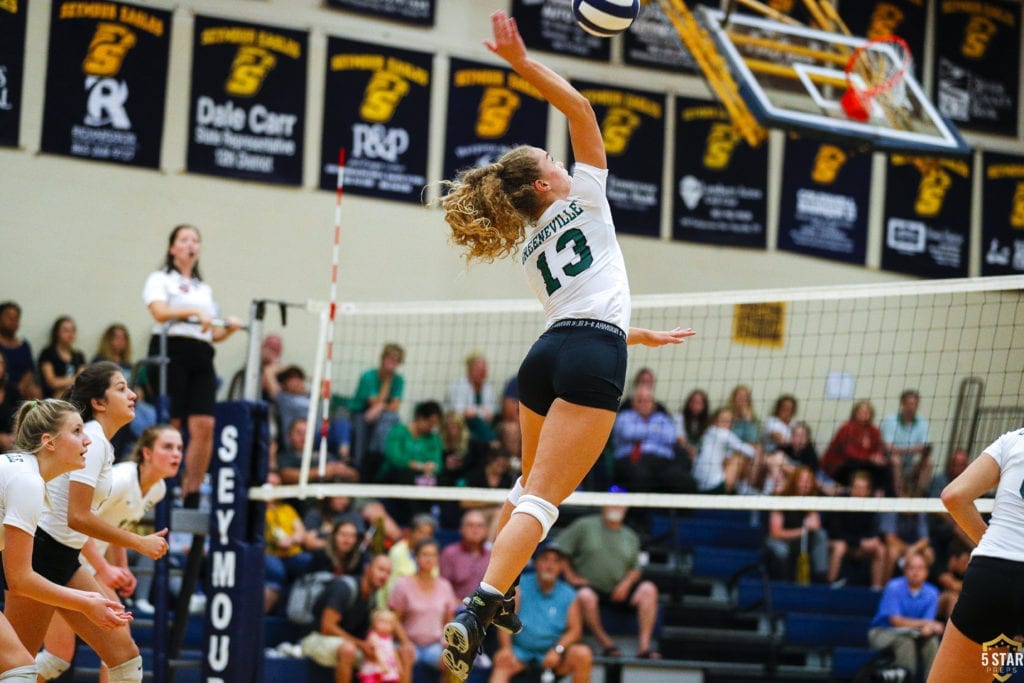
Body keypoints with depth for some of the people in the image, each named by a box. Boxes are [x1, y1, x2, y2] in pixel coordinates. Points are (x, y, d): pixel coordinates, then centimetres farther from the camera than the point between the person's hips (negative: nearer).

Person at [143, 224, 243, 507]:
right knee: (170, 426, -11)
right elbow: (159, 312, -10)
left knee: (204, 426, -9)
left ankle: (192, 495, -6)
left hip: (201, 357, 5)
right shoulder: (160, 279, 9)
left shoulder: (204, 289, 27)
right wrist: (194, 312, -21)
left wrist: (228, 328, 5)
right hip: (171, 351, -5)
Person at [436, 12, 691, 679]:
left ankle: (500, 593, 35)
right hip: (594, 357, -7)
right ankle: (476, 612, -28)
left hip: (547, 352, 7)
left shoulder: (529, 248, 23)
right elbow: (579, 106, 5)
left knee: (531, 482, 28)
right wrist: (522, 61, 3)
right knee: (542, 498, -14)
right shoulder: (584, 196, 7)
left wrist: (639, 335, 42)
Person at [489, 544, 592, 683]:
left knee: (582, 654, -26)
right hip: (521, 653, -1)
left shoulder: (568, 595, 9)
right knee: (502, 661, -33)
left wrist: (557, 650, -17)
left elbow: (574, 630, 2)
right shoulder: (520, 586, 6)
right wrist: (505, 648, -18)